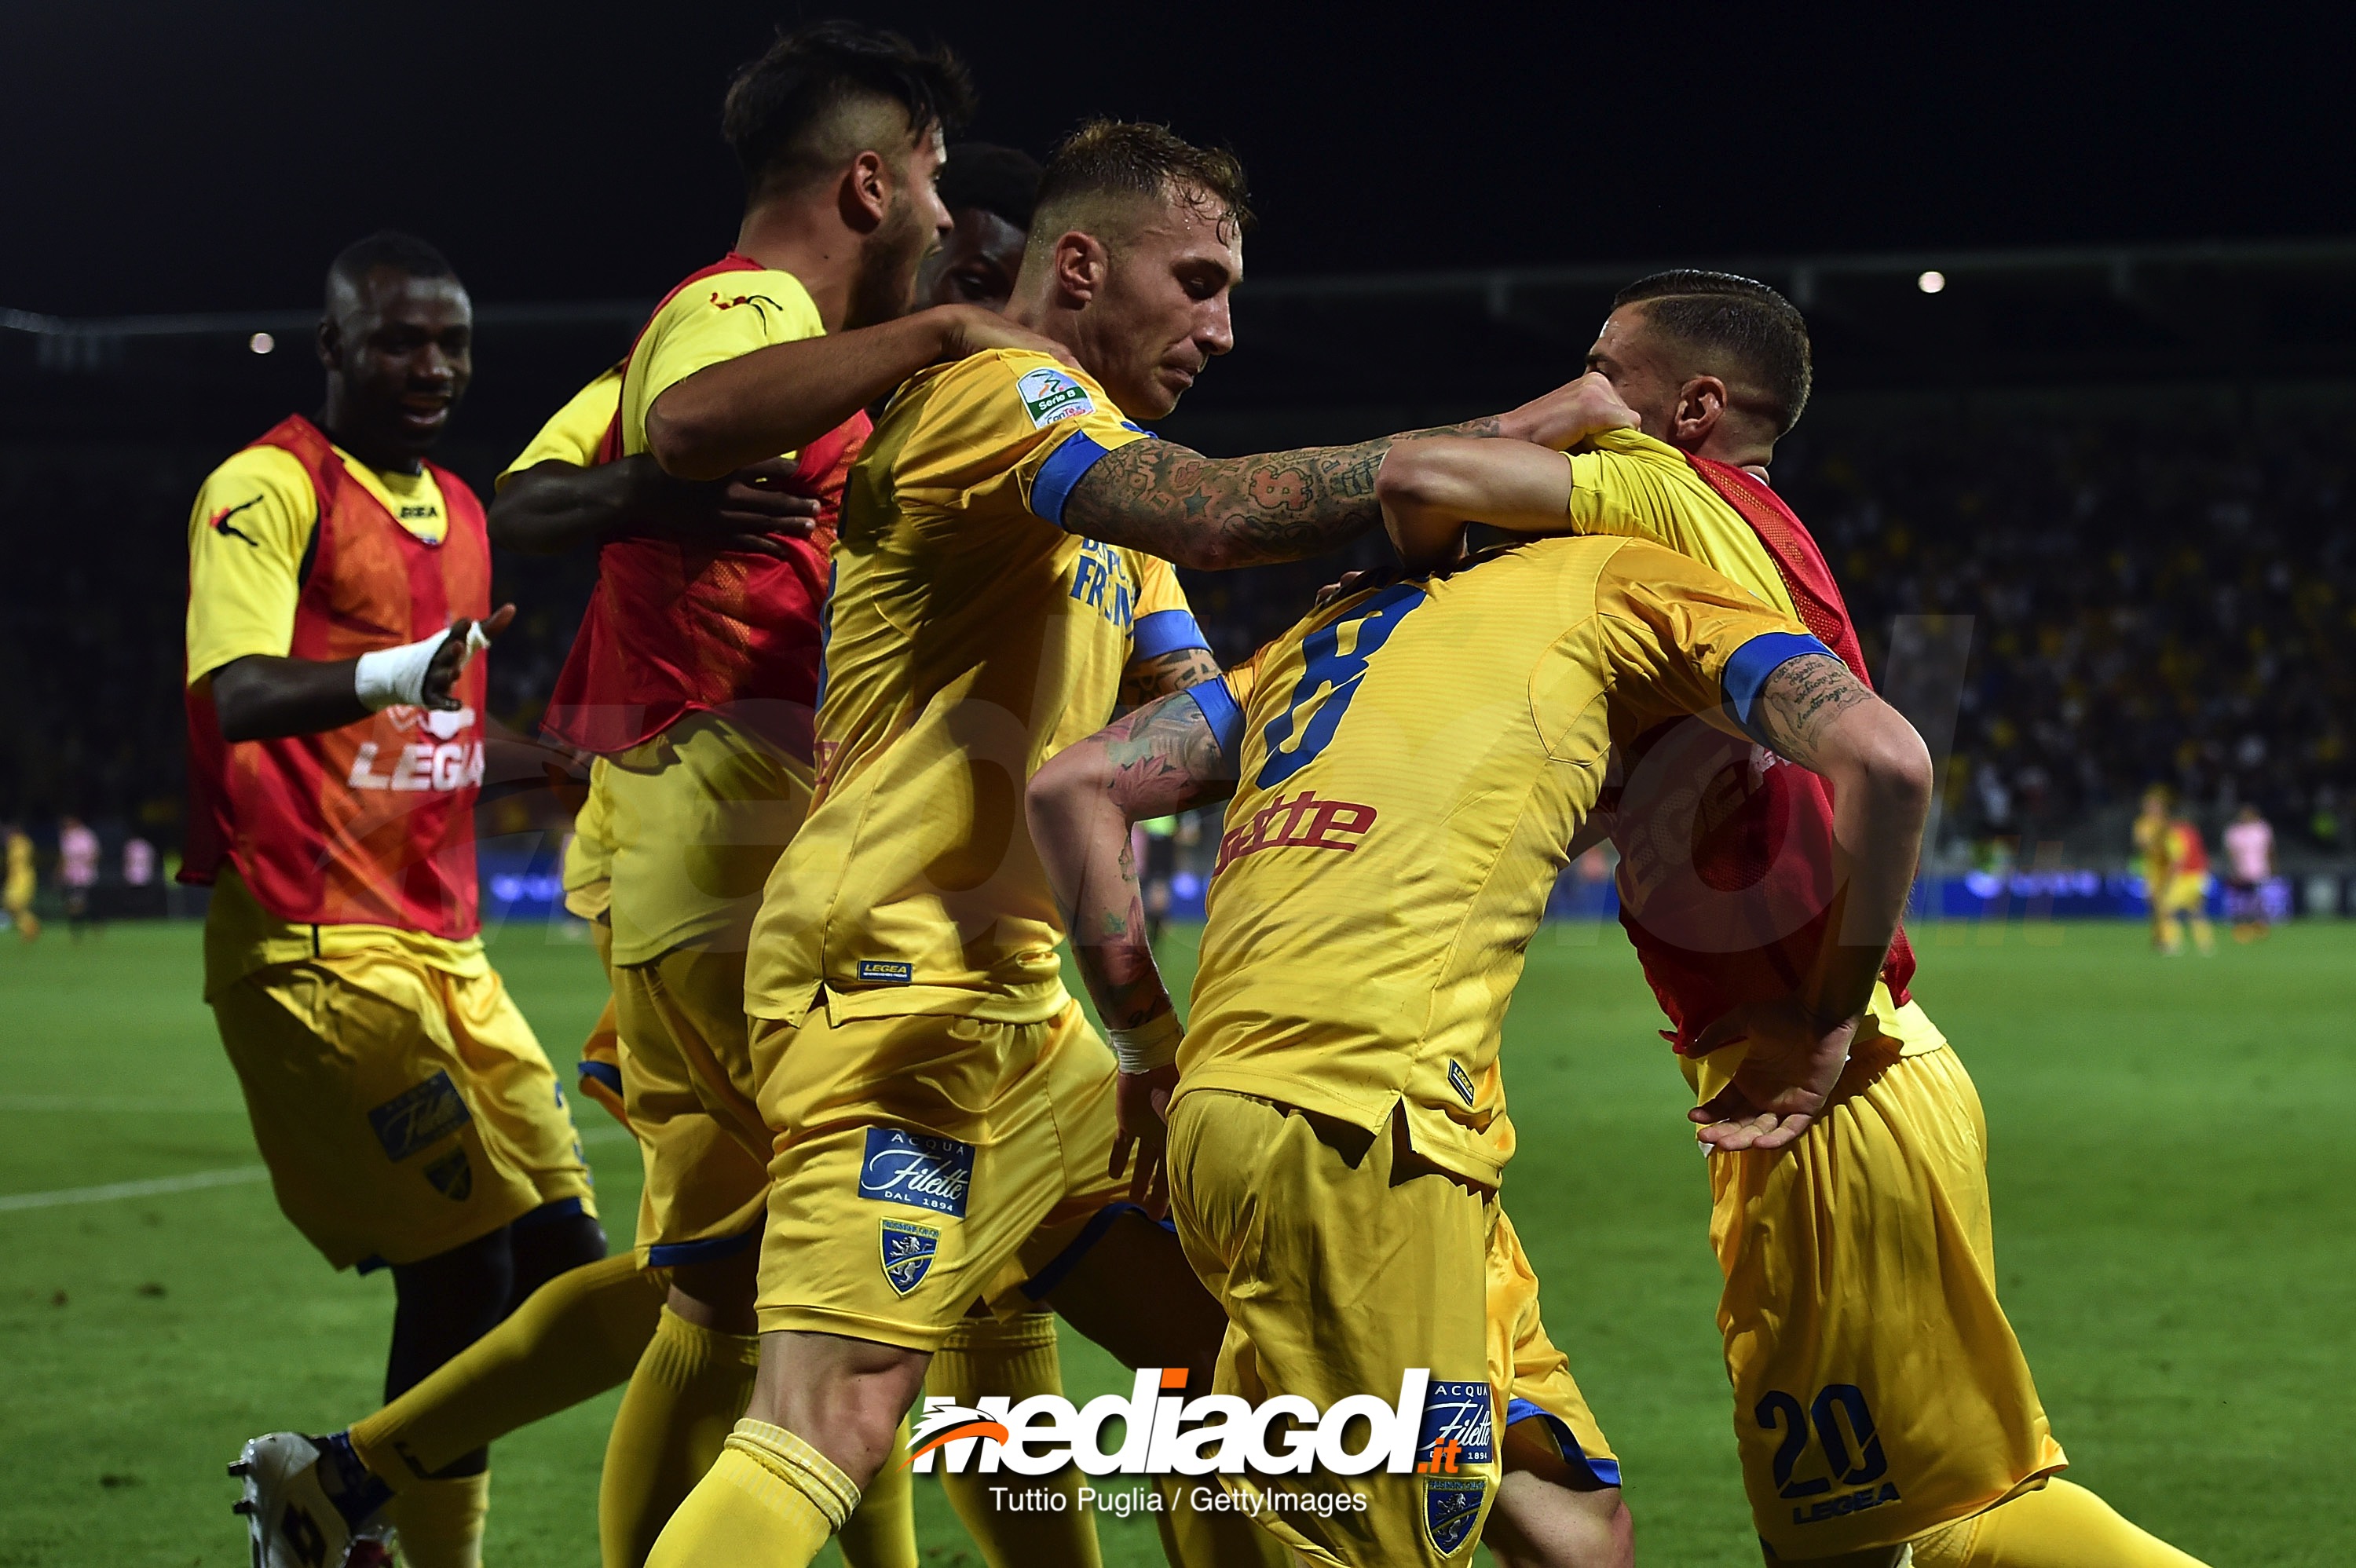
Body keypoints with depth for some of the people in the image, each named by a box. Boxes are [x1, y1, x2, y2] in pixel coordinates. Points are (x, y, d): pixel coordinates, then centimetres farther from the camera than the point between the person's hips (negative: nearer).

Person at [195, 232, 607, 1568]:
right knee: (467, 1265, -13)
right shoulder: (269, 490, -8)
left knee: (563, 1260, 4)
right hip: (315, 953, -8)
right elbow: (236, 696, -24)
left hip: (443, 950, 8)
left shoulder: (464, 513, 17)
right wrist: (392, 676, -41)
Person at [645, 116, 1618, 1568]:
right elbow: (1219, 514, -27)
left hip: (1022, 1013, 10)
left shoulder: (1107, 480, 23)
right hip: (893, 988, -10)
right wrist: (1510, 433, -18)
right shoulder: (995, 394, -9)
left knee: (1230, 1344, 10)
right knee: (840, 1418, -19)